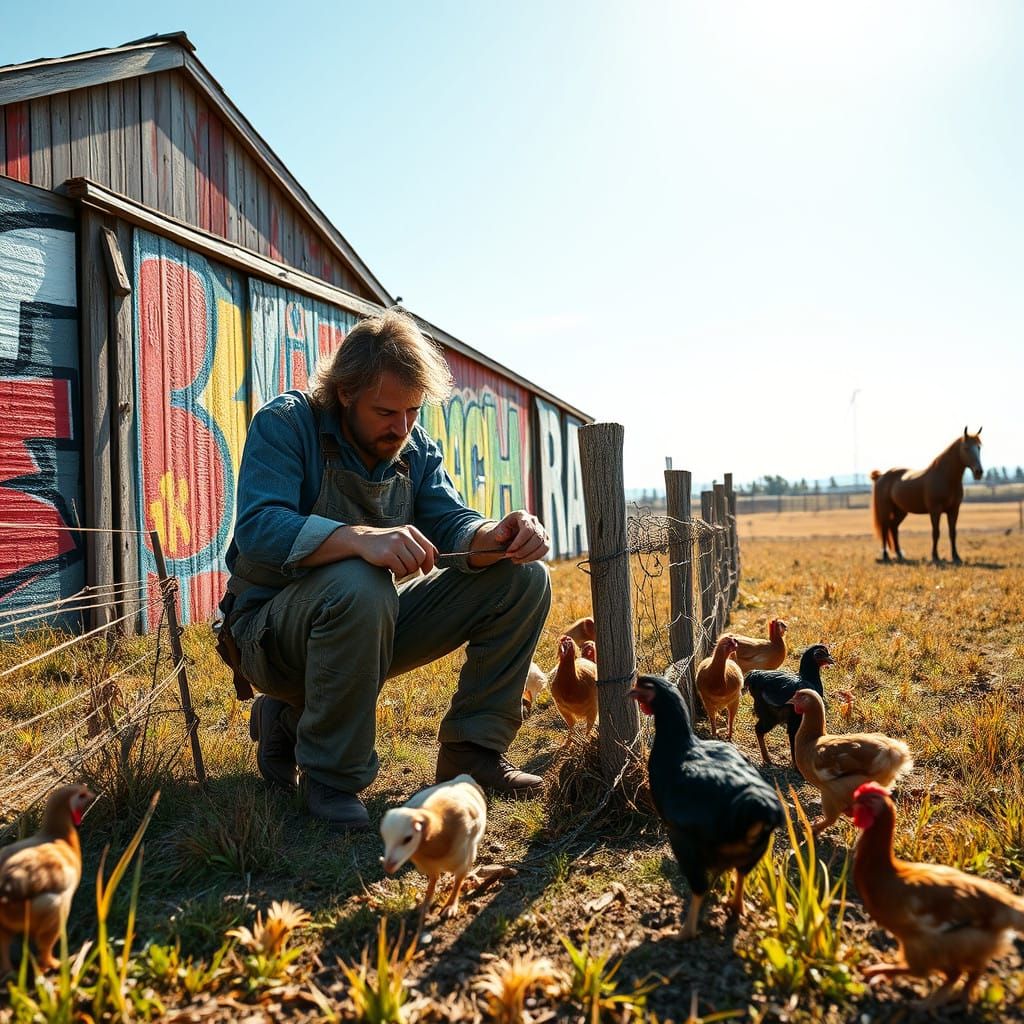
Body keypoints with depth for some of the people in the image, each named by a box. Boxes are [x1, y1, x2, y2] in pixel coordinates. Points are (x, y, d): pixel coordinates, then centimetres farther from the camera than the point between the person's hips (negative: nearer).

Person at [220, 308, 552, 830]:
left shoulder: (417, 448, 3)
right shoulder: (285, 423, -15)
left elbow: (451, 524, -9)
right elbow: (257, 529, -30)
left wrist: (493, 536, -33)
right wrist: (360, 538, -47)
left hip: (374, 623, 6)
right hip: (273, 628, -5)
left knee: (523, 579, -7)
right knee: (356, 586, -41)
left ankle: (472, 748, 2)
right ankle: (330, 775, -19)